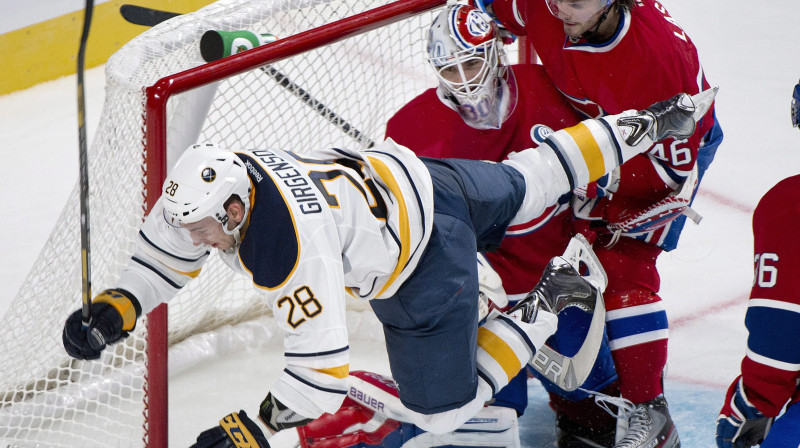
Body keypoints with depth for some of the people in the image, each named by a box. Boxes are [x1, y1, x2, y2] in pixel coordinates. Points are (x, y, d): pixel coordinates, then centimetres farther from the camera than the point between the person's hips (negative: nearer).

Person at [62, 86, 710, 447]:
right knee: (527, 182, 29)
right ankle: (638, 125, 40)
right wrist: (115, 309, -7)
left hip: (427, 262, -8)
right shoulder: (213, 183, -18)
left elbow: (323, 373, -37)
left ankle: (544, 311, 12)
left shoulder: (293, 255, -40)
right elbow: (169, 247, 4)